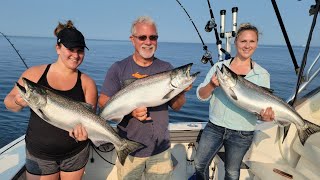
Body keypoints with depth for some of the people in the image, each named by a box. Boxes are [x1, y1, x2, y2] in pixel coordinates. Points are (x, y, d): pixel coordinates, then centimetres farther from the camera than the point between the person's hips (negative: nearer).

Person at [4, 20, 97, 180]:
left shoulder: (87, 82, -7)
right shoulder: (35, 73, -5)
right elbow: (9, 102, 2)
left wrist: (84, 128, -31)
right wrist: (19, 102, -21)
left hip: (76, 153, 0)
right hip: (39, 154, 0)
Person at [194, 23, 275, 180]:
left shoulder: (262, 74, -4)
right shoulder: (219, 66, -2)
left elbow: (264, 104, -3)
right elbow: (201, 96, -4)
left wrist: (266, 115, -25)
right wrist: (212, 85, -24)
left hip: (242, 134, -1)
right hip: (214, 127, 1)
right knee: (199, 164, 14)